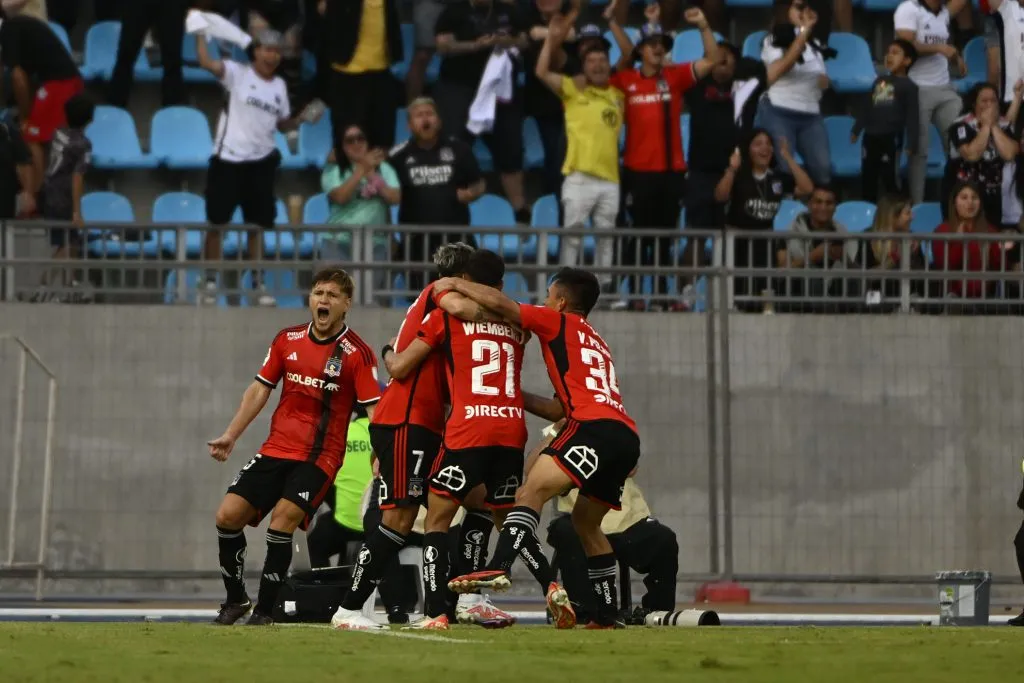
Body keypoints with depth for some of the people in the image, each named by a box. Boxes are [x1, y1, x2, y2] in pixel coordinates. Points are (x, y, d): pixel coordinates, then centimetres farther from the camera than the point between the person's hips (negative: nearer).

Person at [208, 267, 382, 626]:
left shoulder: (357, 353, -9)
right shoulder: (287, 340, 7)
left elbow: (374, 408, -12)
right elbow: (260, 389, 14)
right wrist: (231, 435, 11)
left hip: (320, 456, -5)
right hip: (276, 448, 5)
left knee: (282, 519, -22)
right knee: (228, 515, -3)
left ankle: (264, 610, -9)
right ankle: (236, 600, 17)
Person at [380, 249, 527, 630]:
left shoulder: (447, 314, 6)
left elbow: (400, 369, 7)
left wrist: (388, 355, 29)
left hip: (469, 428, -4)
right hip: (513, 428, 4)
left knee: (438, 517, 5)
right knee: (506, 521, 17)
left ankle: (436, 613, -8)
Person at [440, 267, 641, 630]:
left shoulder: (560, 323, 12)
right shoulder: (595, 342, 34)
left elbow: (499, 303, 1)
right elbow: (561, 409, 32)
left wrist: (456, 284, 14)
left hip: (595, 428, -8)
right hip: (626, 437, 8)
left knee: (532, 492, -19)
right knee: (585, 521, 22)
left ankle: (499, 569, -42)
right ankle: (606, 614, 22)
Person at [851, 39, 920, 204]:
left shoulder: (908, 86, -5)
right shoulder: (879, 81, 16)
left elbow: (912, 117, -9)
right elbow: (867, 108, 21)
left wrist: (910, 143, -15)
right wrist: (856, 129, 19)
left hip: (891, 139, -7)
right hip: (871, 136, 7)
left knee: (890, 179, -6)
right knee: (867, 179, 12)